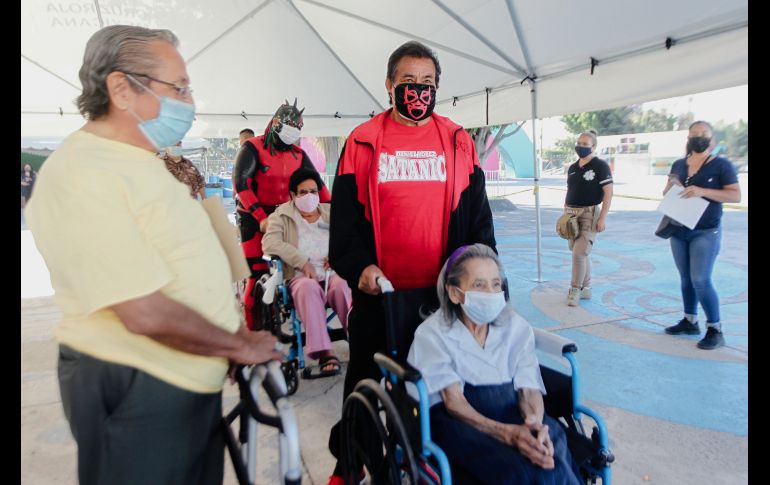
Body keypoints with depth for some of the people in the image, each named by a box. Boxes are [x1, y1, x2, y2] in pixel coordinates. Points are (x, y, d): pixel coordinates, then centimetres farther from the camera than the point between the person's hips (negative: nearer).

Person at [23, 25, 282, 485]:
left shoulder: (142, 163, 10)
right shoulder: (80, 174, -22)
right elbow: (147, 314, -27)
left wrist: (236, 334, 9)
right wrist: (240, 346, -14)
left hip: (193, 378, 9)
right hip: (136, 393, -9)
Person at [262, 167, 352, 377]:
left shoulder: (331, 212, 20)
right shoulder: (282, 215, 12)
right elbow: (269, 242, -5)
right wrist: (303, 262, -14)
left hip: (332, 273, 2)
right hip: (300, 277, -2)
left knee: (342, 285, -33)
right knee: (308, 288, -36)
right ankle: (324, 353, -41)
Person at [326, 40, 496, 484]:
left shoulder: (458, 141, 4)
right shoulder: (363, 141, -1)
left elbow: (476, 212, 5)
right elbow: (345, 212, -4)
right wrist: (357, 264, -17)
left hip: (443, 288, 2)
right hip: (379, 288, -1)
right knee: (366, 376, 15)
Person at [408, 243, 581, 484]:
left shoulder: (516, 327, 8)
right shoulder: (433, 333, -4)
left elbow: (529, 389, 0)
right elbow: (453, 401, -12)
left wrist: (536, 422, -25)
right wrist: (508, 433, -27)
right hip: (458, 421, -3)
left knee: (552, 457, -30)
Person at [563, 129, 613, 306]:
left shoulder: (600, 166, -6)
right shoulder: (572, 168, 12)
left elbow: (608, 193, -9)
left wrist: (602, 218, -15)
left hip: (590, 214, -6)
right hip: (572, 215, 6)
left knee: (579, 252, -12)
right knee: (582, 253, 12)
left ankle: (575, 289, 1)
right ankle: (586, 289, 23)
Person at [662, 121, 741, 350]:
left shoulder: (722, 165, -6)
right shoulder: (678, 165, 10)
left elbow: (736, 195, -13)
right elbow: (666, 193, 18)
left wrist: (702, 191, -25)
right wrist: (670, 187, -6)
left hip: (706, 232, -6)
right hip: (678, 231, 6)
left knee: (701, 280, -11)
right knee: (685, 278, 12)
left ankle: (715, 330, 0)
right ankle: (690, 321, 24)